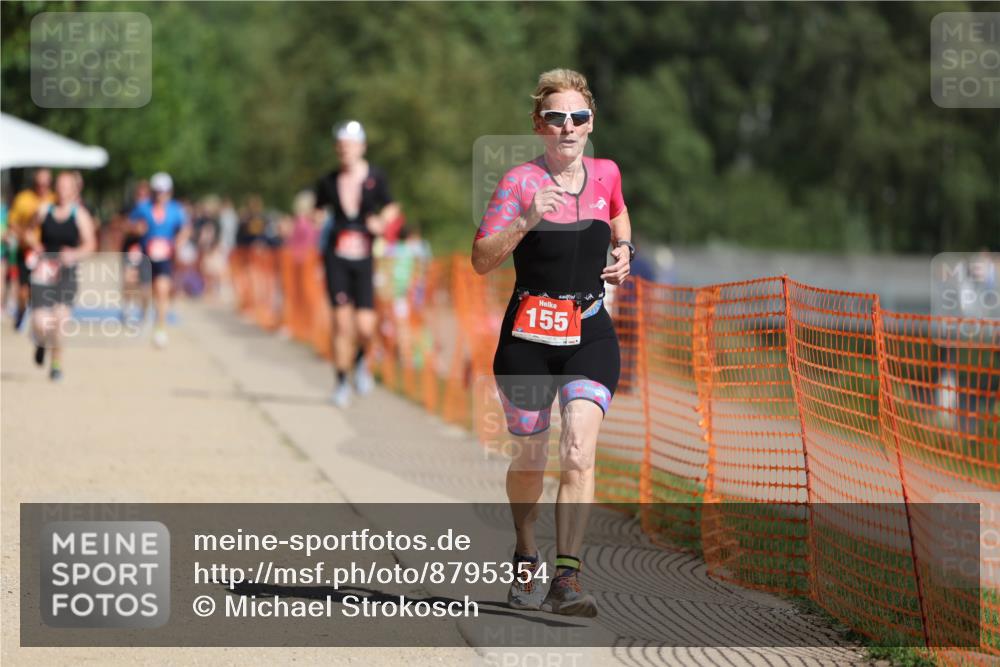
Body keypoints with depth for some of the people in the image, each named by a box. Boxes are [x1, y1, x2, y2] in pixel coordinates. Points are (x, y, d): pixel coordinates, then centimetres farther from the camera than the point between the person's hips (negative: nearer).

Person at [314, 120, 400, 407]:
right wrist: (318, 220, -6)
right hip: (336, 257, 0)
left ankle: (361, 361, 27)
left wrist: (382, 221, -8)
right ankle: (342, 383, 7)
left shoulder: (375, 177, -1)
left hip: (363, 259, 0)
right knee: (342, 323, -6)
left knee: (365, 327, -6)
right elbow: (319, 212, 16)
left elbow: (391, 208, 12)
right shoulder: (328, 182, 2)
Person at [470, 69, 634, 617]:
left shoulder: (605, 175, 5)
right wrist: (525, 222, -26)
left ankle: (566, 577, -21)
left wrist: (623, 250, 10)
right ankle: (525, 558, 37)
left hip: (590, 334, 1)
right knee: (528, 461, 11)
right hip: (529, 337, -1)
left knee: (578, 453, -17)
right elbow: (481, 260, -12)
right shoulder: (519, 182, -7)